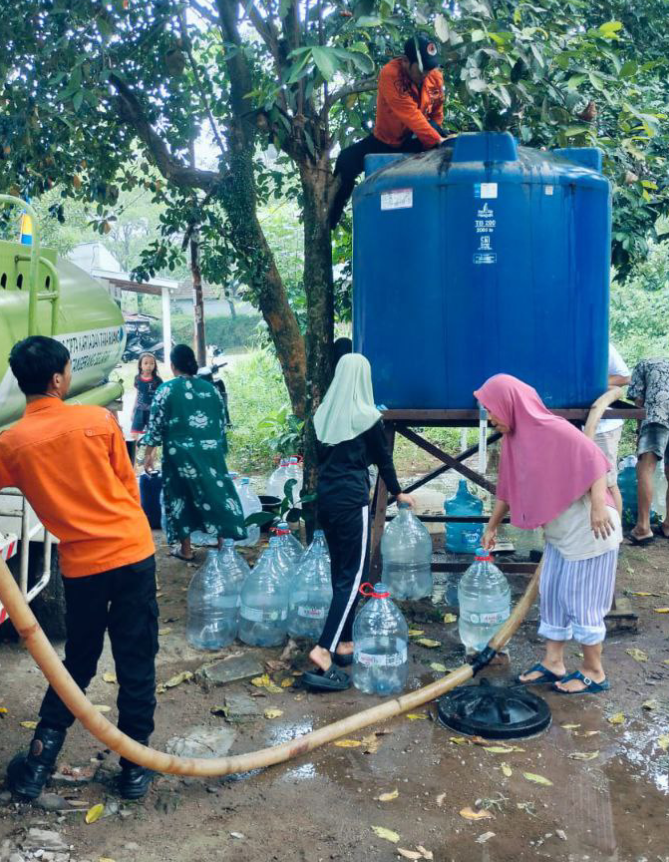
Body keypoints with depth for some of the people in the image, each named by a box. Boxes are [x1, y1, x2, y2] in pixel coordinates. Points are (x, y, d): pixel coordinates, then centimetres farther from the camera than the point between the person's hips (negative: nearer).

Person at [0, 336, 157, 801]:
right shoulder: (99, 419, -5)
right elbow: (128, 482, 4)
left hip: (80, 563, 2)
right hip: (131, 551, -1)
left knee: (78, 661, 21)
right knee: (136, 662, 9)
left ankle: (41, 756, 22)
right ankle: (135, 765, 17)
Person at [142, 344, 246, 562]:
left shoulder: (166, 390, -5)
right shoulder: (211, 388, 6)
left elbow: (156, 424, -5)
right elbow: (222, 423, 10)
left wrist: (149, 452, 2)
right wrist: (219, 449, 20)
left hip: (180, 454, -3)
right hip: (211, 453, 3)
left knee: (181, 495, 8)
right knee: (216, 492, 9)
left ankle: (186, 549, 14)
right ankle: (223, 542, 11)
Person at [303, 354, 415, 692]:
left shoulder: (323, 415, 7)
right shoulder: (367, 417, -8)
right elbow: (383, 458, 2)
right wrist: (398, 492, 17)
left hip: (326, 498, 7)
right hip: (352, 501, -6)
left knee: (340, 570, 16)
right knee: (354, 575, -4)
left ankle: (344, 643, 23)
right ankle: (324, 651, -12)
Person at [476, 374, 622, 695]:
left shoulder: (553, 430, -20)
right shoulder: (514, 439, 7)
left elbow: (595, 460, -23)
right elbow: (507, 490, 16)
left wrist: (599, 504, -32)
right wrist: (491, 527, 20)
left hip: (587, 531, -9)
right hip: (557, 534, 9)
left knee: (581, 601, 1)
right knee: (551, 597, 13)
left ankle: (594, 672, 16)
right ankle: (553, 663, 26)